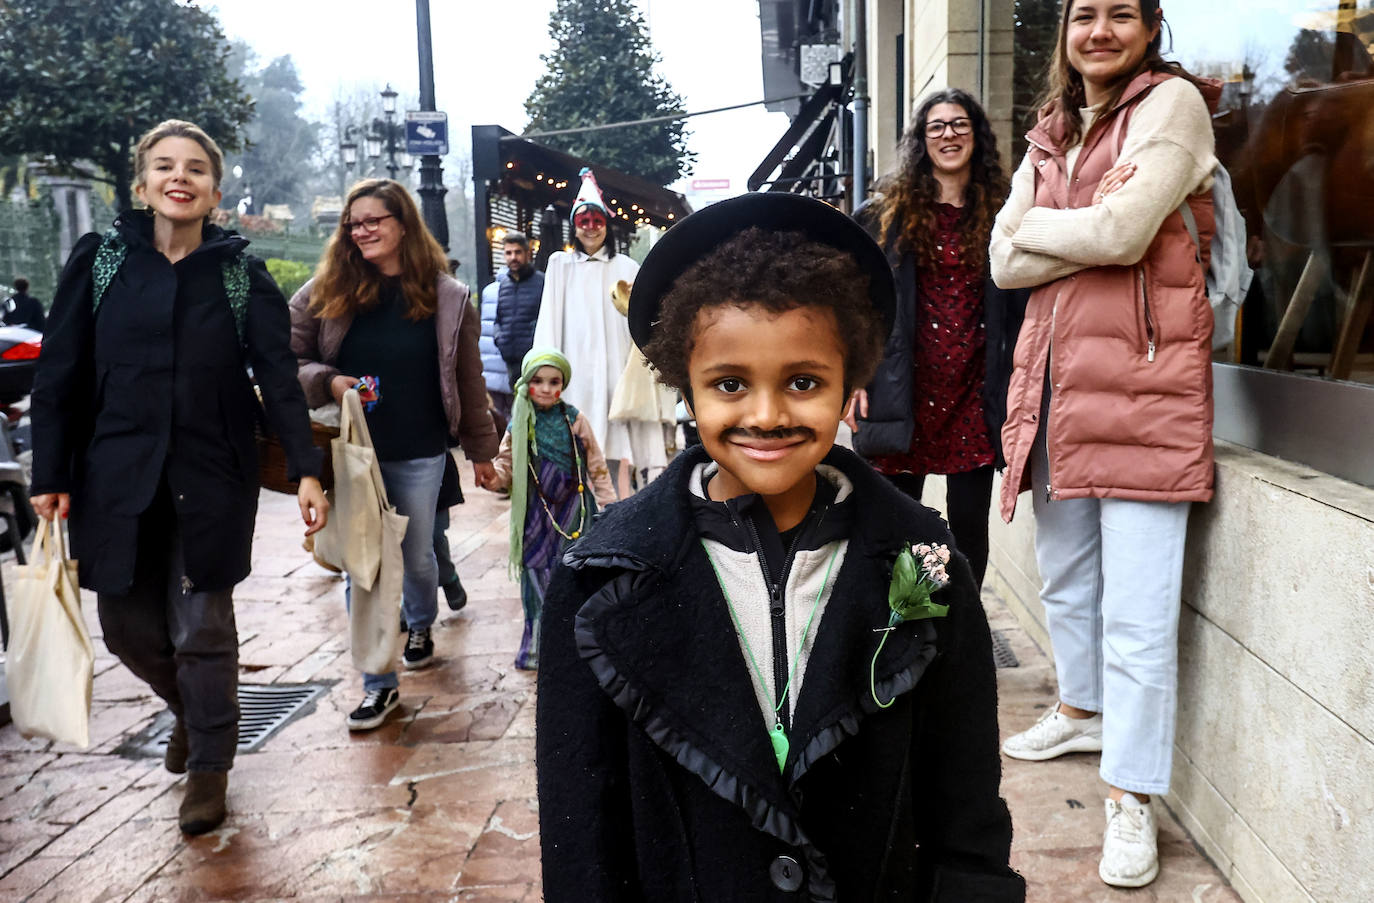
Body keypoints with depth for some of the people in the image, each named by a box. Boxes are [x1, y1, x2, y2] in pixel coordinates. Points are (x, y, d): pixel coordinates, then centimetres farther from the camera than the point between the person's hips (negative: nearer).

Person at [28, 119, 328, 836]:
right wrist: (50, 474, 0)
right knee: (127, 624, 10)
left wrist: (305, 470, -13)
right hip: (116, 476, 2)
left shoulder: (240, 271, -1)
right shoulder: (100, 259, 1)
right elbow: (60, 373, 2)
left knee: (202, 630, 3)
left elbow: (278, 376, -5)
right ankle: (190, 710, 41)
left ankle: (209, 764, 23)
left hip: (212, 479, -2)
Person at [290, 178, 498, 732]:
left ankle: (420, 626, 47)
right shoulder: (328, 291, 1)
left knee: (417, 555, 13)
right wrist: (325, 381, -14)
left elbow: (467, 380, 3)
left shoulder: (446, 296, -1)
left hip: (418, 454, 0)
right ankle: (380, 683, 15)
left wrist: (480, 447, 7)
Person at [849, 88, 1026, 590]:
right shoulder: (889, 214, 7)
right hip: (905, 389, -1)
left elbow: (1018, 306, 8)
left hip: (975, 392, 1)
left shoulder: (1001, 215, 9)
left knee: (969, 522, 6)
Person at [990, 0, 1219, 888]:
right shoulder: (1052, 135, 18)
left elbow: (1125, 232, -15)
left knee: (1137, 607, -7)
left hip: (1144, 373, -6)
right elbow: (1004, 261, 6)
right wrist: (1090, 231, -8)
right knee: (1064, 570, 18)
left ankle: (1133, 799, 2)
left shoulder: (1173, 101, -1)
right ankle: (1083, 711, 39)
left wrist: (1037, 227, 1)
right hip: (1058, 369, 7)